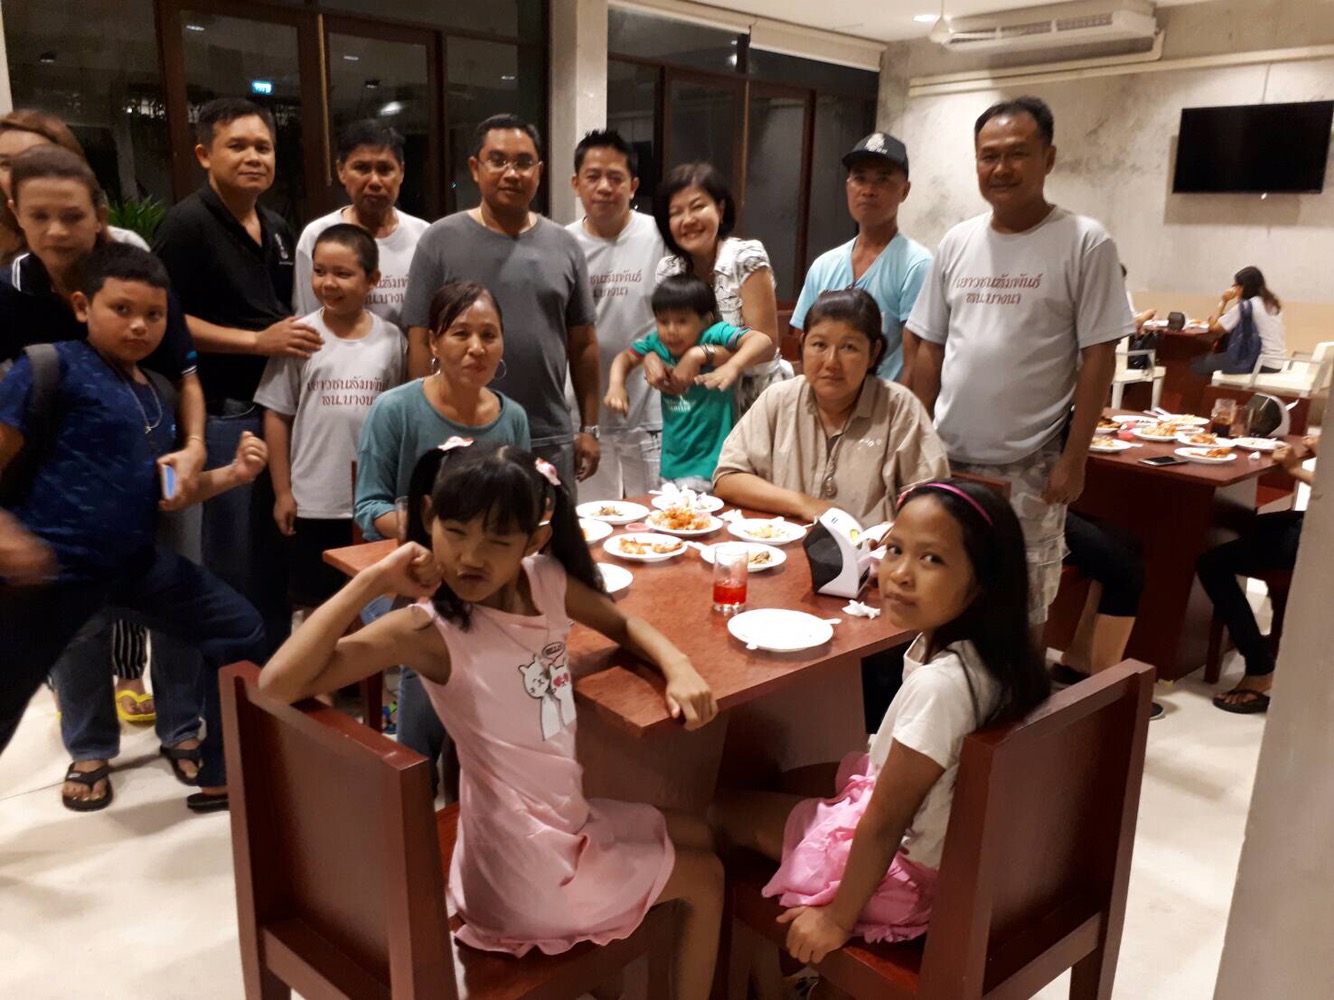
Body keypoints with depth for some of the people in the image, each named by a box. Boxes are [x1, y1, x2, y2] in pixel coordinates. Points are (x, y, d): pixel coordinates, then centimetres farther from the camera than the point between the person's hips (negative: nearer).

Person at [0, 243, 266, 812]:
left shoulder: (153, 392, 12)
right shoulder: (55, 366, -10)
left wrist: (232, 474, 3)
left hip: (135, 561, 7)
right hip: (50, 570, -7)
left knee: (241, 632, 9)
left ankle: (220, 779, 21)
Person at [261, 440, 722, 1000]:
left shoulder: (546, 581, -7)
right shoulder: (429, 630, -24)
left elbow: (622, 625, 10)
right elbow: (278, 684, -32)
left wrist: (678, 668, -9)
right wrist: (371, 581, -34)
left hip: (567, 816, 7)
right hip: (526, 860, -7)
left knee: (696, 837, 29)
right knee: (706, 880, 13)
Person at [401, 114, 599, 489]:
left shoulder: (564, 245, 7)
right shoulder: (441, 241, -2)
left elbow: (583, 344, 10)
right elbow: (421, 342, -3)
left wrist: (589, 427, 8)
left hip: (552, 441, 3)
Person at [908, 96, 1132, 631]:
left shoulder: (1084, 243, -7)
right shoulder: (956, 243, 6)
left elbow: (1098, 357, -8)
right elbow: (931, 351, 9)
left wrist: (1074, 456, -11)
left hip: (1030, 464, -4)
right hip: (949, 455, 4)